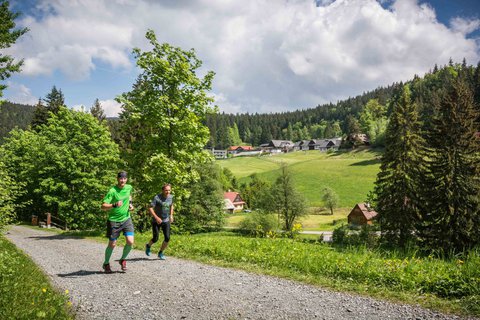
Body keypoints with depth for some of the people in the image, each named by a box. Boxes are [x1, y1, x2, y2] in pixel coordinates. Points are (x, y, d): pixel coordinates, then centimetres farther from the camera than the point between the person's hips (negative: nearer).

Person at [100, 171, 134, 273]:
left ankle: (123, 260, 18)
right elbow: (103, 206, -22)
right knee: (112, 244, 4)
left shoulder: (129, 187, 0)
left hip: (126, 218, 4)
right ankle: (106, 263, 28)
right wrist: (114, 205, -37)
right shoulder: (112, 191, -17)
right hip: (114, 220, -4)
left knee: (130, 242, -8)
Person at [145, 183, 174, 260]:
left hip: (166, 220, 4)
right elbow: (150, 208, -19)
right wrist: (156, 217, -26)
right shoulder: (157, 197, -18)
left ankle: (160, 253, 15)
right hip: (156, 221, -4)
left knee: (167, 238, -6)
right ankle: (148, 246, 34)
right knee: (155, 238, -1)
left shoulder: (171, 197, 0)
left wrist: (171, 215, 11)